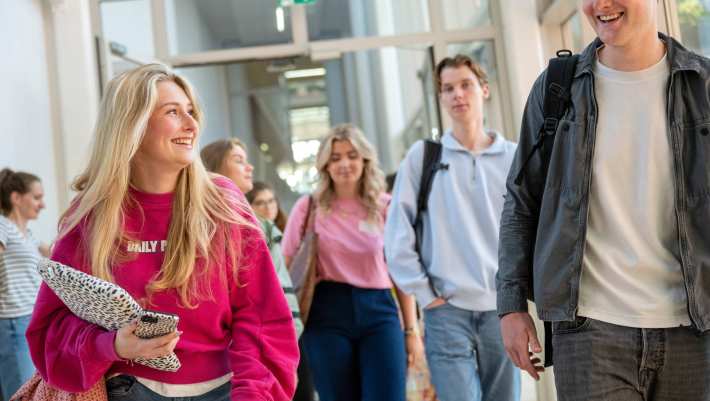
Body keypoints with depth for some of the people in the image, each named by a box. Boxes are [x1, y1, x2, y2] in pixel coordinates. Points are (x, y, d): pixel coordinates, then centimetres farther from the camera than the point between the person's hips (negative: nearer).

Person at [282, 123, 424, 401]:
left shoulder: (385, 206, 5)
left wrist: (411, 330, 5)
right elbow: (287, 268, 5)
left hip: (378, 311, 1)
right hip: (327, 313, 0)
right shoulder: (308, 207, 2)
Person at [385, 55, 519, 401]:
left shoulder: (512, 157, 5)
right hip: (448, 310, -2)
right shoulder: (423, 155, 2)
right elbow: (398, 234, 0)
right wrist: (424, 293, -3)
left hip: (502, 308, 2)